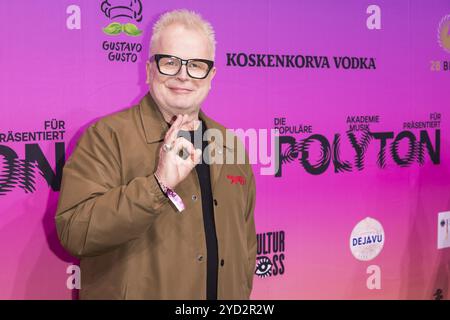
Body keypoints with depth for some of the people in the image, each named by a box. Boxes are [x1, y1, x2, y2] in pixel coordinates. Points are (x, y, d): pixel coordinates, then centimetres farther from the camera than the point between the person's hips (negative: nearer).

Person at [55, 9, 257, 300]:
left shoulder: (230, 144, 4)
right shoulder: (108, 135, -13)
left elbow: (246, 242, 12)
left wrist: (242, 293, 3)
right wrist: (159, 184, -31)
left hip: (225, 291, 5)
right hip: (132, 291, -4)